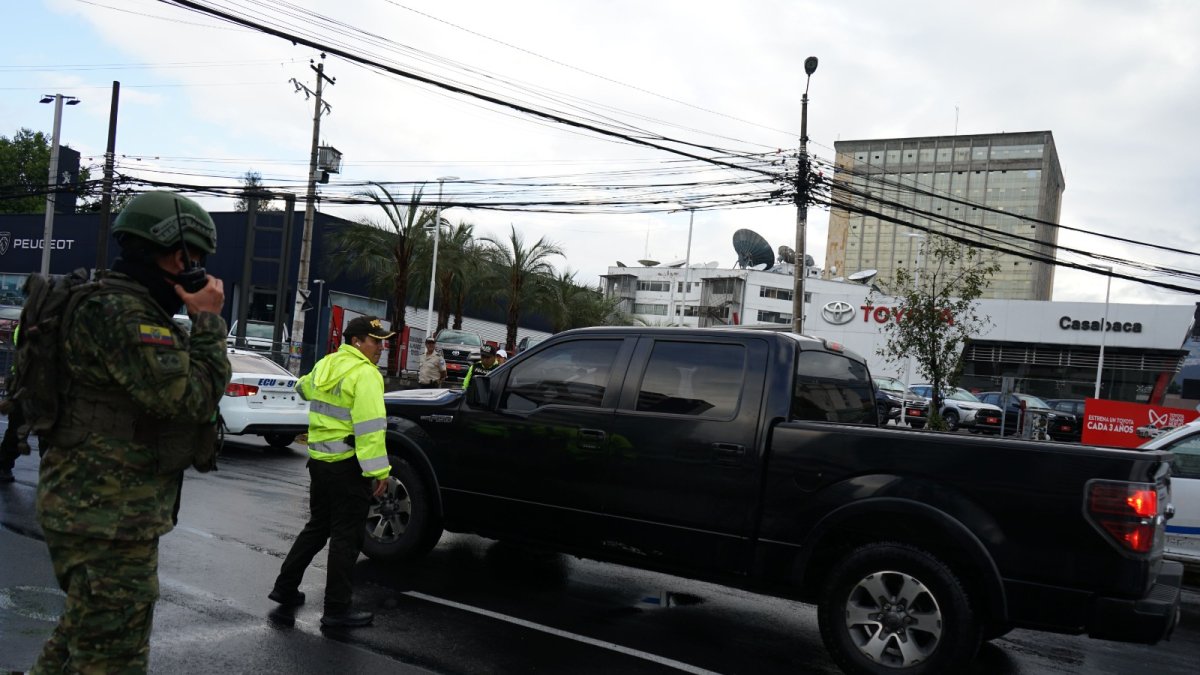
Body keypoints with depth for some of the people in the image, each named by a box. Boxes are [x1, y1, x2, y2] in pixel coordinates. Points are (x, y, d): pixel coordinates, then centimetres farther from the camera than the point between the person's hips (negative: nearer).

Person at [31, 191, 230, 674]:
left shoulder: (132, 309, 15)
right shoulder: (120, 313, -20)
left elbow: (166, 393, 18)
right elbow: (193, 398, -23)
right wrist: (208, 321, -16)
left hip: (95, 509, 11)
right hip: (110, 521, -11)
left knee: (82, 634, 26)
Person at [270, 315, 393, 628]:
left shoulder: (324, 365, 11)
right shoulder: (364, 373, -16)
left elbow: (304, 388, 34)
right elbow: (369, 426, -24)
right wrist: (379, 470, -25)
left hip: (319, 459, 8)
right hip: (347, 464, -8)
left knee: (317, 526, 22)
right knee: (346, 535, 0)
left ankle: (285, 587, 30)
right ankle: (337, 609, 5)